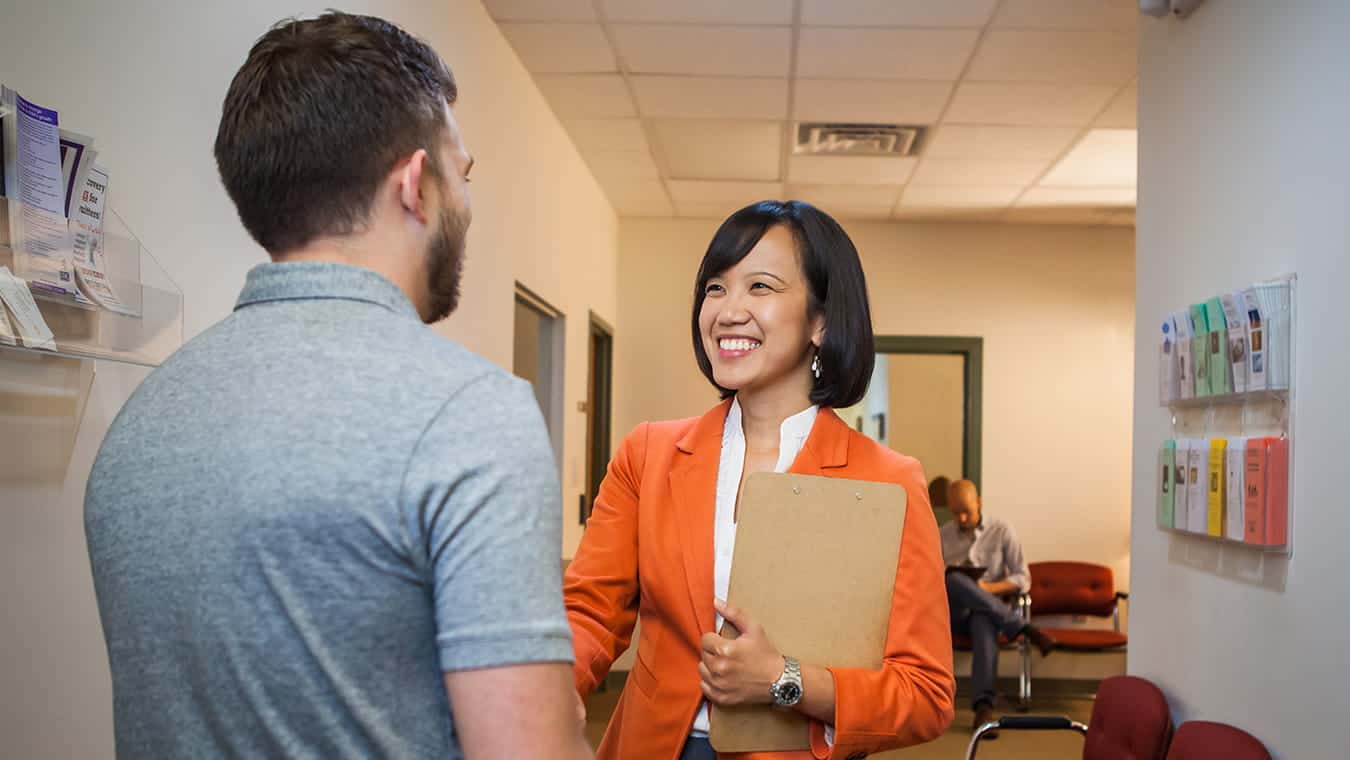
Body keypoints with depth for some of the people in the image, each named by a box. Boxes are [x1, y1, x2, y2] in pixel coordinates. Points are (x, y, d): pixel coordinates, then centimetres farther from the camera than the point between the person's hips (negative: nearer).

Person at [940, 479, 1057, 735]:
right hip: (952, 613, 1)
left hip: (987, 609, -1)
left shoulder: (1002, 531, 7)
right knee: (954, 581, -36)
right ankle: (1023, 628, -33)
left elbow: (1023, 579, 3)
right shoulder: (942, 536, 12)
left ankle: (984, 706, -53)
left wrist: (989, 588, -15)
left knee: (982, 620, -42)